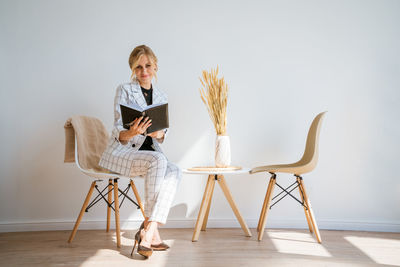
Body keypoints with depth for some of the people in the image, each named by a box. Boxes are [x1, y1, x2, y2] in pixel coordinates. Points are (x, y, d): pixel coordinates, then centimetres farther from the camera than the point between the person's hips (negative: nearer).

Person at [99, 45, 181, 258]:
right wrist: (131, 133, -34)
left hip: (149, 153, 5)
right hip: (121, 154, -5)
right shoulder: (124, 90, -4)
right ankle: (151, 231, -27)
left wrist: (158, 134, -15)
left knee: (174, 172, -26)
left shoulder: (161, 97, 12)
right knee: (158, 160, -34)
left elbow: (162, 135, 10)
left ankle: (148, 232, -27)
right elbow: (118, 133, -11)